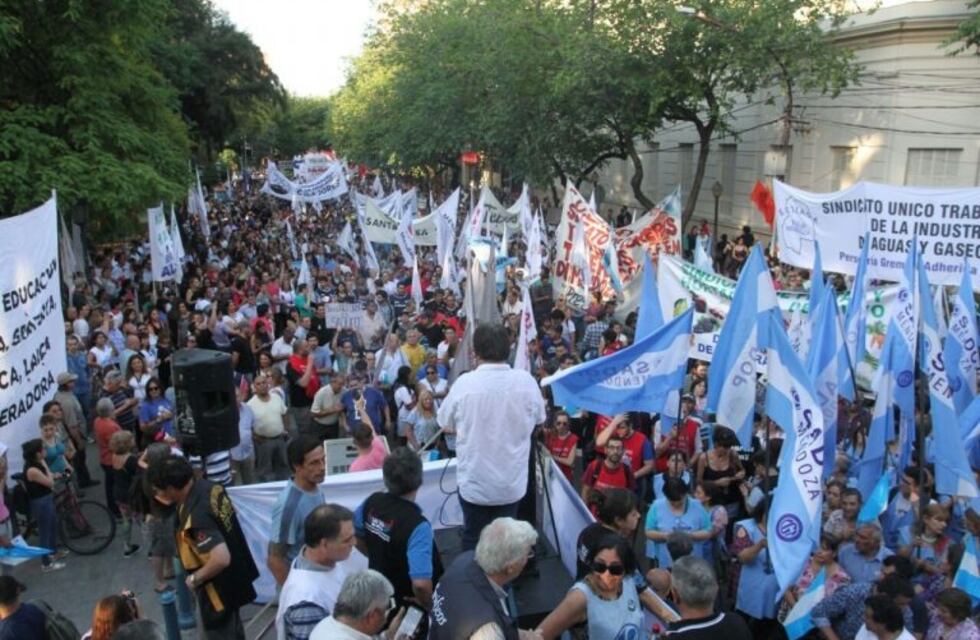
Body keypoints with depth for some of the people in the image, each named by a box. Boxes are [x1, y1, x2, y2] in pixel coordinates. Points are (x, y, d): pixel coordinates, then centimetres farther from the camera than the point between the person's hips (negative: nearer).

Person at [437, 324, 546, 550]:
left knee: (474, 541, 18)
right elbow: (538, 419, 4)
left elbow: (447, 426, -3)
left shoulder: (464, 383, -18)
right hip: (512, 482, 1)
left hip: (474, 482, -1)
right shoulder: (526, 381, -13)